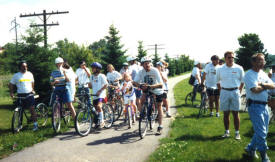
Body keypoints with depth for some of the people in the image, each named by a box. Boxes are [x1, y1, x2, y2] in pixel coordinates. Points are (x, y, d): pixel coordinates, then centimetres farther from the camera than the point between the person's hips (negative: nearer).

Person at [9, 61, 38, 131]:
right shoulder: (16, 75, 0)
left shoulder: (30, 74, 6)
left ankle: (35, 124, -3)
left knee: (32, 109, -7)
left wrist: (32, 90, 14)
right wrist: (11, 92, -3)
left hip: (29, 94, 0)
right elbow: (11, 85, 6)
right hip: (20, 95, 0)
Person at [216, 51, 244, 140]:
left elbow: (242, 81, 8)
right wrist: (221, 91, 6)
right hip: (224, 92, 1)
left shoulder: (239, 68, -2)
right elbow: (218, 82, 12)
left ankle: (237, 133, 13)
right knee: (226, 113, 8)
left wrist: (239, 91, 2)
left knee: (235, 113, 3)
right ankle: (227, 132, 20)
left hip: (235, 92, -1)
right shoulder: (220, 69, 2)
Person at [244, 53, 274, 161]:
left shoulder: (263, 74, 14)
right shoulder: (249, 74, -10)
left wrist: (261, 84, -12)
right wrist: (266, 86, -4)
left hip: (264, 105, 8)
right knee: (261, 133, -6)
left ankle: (250, 148, 31)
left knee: (263, 131, 15)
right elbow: (255, 90, -22)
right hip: (255, 105, -8)